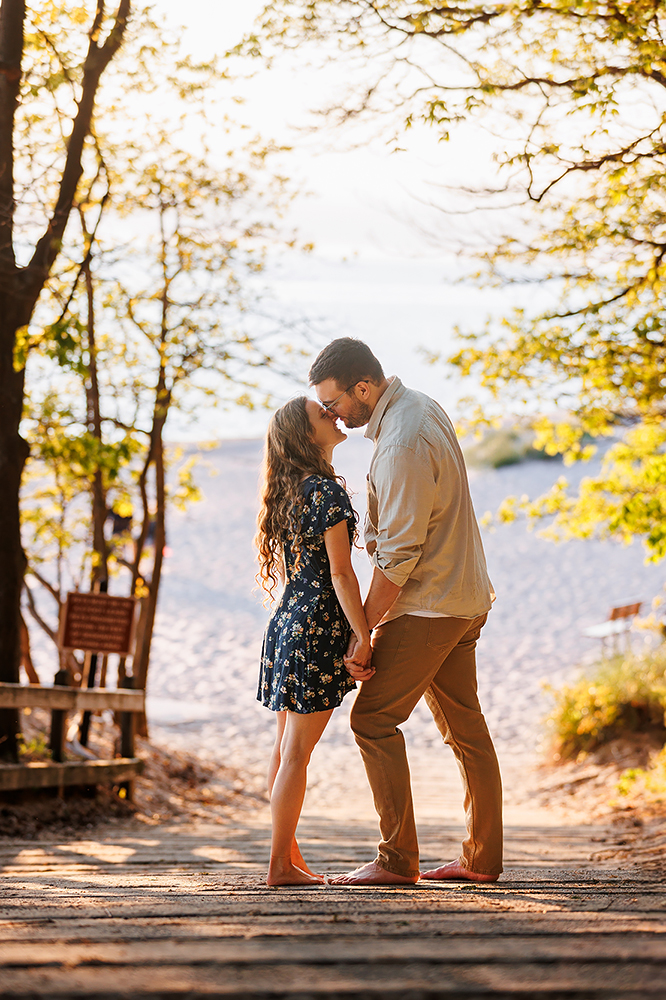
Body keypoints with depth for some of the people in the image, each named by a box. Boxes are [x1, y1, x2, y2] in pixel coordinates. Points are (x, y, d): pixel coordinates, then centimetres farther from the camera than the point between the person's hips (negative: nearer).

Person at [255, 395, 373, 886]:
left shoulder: (289, 492, 12)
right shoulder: (326, 490, -15)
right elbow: (340, 572, -17)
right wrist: (364, 637, -14)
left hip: (288, 620, 9)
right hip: (318, 626, -9)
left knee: (286, 748, 12)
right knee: (297, 752, -5)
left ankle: (289, 855, 19)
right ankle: (282, 864, -2)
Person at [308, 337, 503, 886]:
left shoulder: (403, 445, -24)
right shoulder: (420, 405, 8)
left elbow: (398, 556, -23)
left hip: (428, 605, -10)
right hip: (466, 597, 10)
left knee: (374, 718, -6)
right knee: (465, 725, 12)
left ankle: (398, 859, -5)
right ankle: (483, 857, 18)